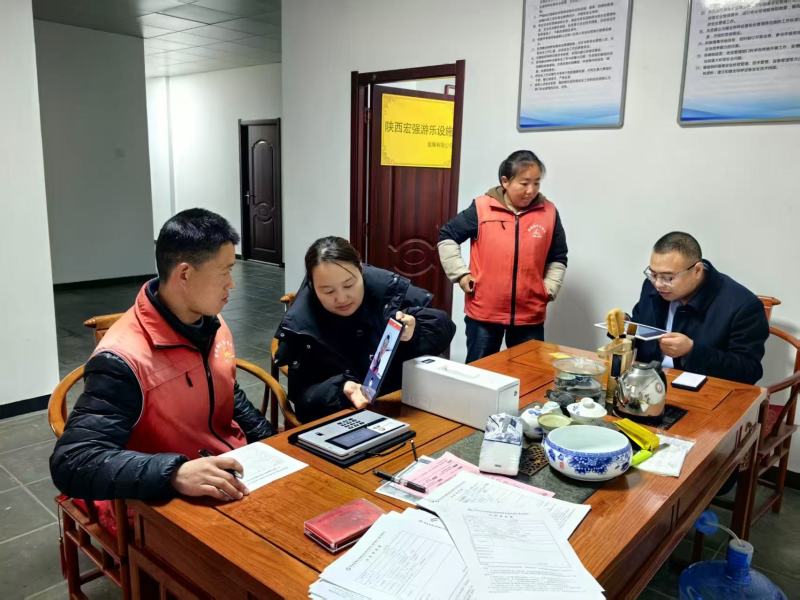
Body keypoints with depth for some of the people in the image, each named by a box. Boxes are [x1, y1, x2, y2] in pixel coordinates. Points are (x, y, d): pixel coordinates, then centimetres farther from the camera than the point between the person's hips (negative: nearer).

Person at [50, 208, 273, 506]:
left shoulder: (214, 325, 2)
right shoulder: (124, 359, -21)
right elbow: (71, 462, -25)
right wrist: (175, 472, -37)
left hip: (239, 476, 7)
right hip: (172, 510, -6)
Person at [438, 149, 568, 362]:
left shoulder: (549, 213, 1)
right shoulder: (482, 208, -6)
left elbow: (558, 258, 12)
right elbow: (447, 237, 3)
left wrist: (549, 288, 1)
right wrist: (460, 274, -3)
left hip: (530, 315, 2)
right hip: (483, 312, -1)